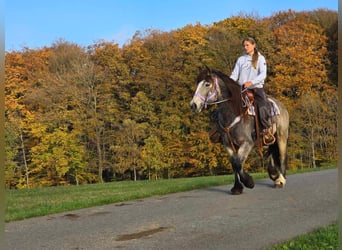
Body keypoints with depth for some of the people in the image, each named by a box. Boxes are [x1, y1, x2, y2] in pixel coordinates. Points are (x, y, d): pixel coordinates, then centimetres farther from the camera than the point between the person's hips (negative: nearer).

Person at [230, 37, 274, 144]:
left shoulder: (260, 58, 6)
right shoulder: (240, 59, 15)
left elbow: (263, 74, -8)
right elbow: (234, 75, 8)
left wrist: (251, 82, -25)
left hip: (257, 88, -3)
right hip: (242, 89, 4)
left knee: (263, 107, -28)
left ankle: (267, 131, -17)